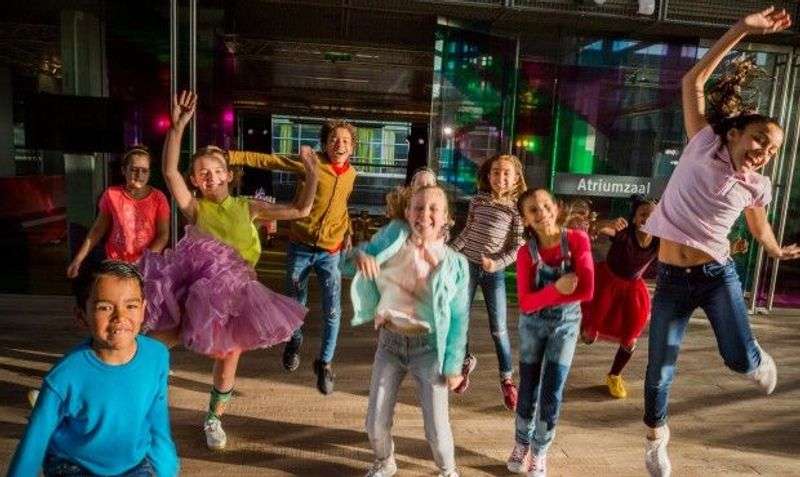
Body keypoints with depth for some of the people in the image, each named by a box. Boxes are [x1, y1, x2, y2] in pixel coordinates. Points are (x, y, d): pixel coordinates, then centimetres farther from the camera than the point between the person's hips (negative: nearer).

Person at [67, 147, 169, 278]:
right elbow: (98, 229, 6)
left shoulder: (158, 198, -5)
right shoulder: (111, 194, -2)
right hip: (115, 263, 1)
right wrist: (78, 259, 2)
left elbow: (163, 235, -7)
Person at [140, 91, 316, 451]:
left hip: (235, 287, 2)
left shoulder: (248, 206, 9)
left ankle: (214, 418, 33)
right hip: (197, 279, -2)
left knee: (229, 353, 11)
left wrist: (311, 176, -1)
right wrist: (178, 127, -20)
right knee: (162, 339, -9)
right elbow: (170, 172, -13)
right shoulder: (195, 208, 4)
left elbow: (300, 210, 8)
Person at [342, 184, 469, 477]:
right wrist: (359, 256, -25)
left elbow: (459, 319, -2)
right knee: (376, 423, 9)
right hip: (390, 342, 2)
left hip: (428, 347, -1)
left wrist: (453, 366, -3)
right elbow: (346, 266, -1)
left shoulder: (455, 264, -7)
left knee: (437, 428, 3)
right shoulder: (393, 236, -4)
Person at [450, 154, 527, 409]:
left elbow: (517, 246, -6)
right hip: (467, 265, 3)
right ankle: (466, 361, 34)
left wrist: (497, 263, -18)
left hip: (494, 271, -2)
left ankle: (507, 378, 18)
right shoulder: (478, 200, 2)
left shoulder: (515, 208, -5)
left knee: (498, 328, 1)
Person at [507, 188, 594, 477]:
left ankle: (539, 454, 22)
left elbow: (586, 290, -22)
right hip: (533, 323, 1)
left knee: (552, 393, 2)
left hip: (566, 323, -1)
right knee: (528, 389, 10)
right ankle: (521, 446, 32)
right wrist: (556, 289, -35)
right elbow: (526, 304, -19)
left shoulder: (577, 239, -17)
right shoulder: (526, 253, -13)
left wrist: (543, 296, -19)